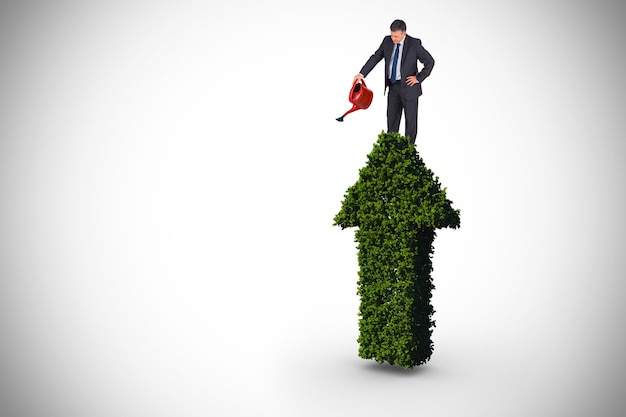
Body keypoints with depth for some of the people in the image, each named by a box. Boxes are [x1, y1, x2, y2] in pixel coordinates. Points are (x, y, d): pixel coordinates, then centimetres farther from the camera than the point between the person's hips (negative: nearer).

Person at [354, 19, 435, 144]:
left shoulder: (414, 44, -14)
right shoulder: (387, 41, -2)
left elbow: (430, 62, -8)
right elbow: (375, 57, 2)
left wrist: (418, 78, -11)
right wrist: (362, 74, -5)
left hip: (408, 86, -5)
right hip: (393, 86, 5)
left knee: (410, 119, 6)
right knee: (392, 117, 13)